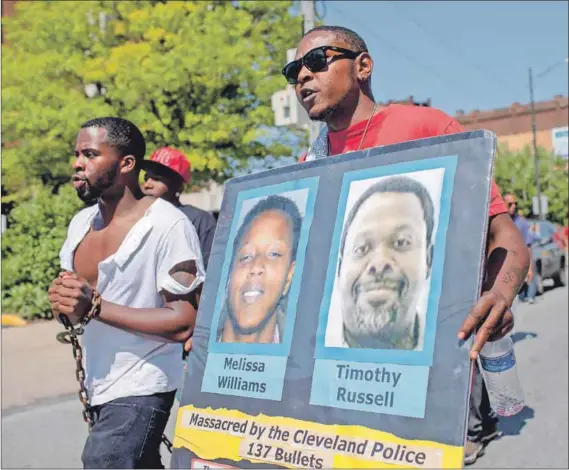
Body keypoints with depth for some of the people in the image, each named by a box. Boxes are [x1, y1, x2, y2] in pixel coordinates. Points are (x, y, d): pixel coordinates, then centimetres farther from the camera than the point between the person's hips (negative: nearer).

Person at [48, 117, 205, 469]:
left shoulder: (168, 226, -19)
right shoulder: (81, 223, 4)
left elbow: (184, 323, -24)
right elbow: (72, 309, 13)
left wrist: (95, 306, -27)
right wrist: (63, 303, -12)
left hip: (140, 390, -8)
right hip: (98, 385, 8)